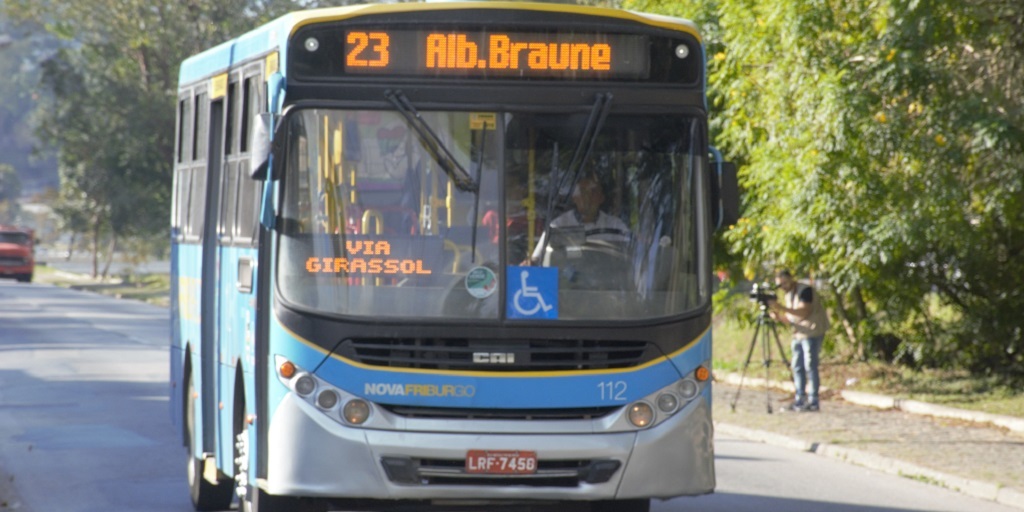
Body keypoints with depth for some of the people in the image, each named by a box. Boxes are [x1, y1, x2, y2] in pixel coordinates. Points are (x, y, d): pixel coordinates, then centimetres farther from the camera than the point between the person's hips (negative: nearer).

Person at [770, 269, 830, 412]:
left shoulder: (805, 291, -12)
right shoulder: (788, 296, 16)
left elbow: (805, 312, -23)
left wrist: (782, 308, -28)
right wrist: (779, 317, -3)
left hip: (812, 333, -9)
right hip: (798, 334, 9)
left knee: (810, 366, -10)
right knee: (797, 367, 7)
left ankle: (813, 401, -8)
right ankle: (800, 401, 12)